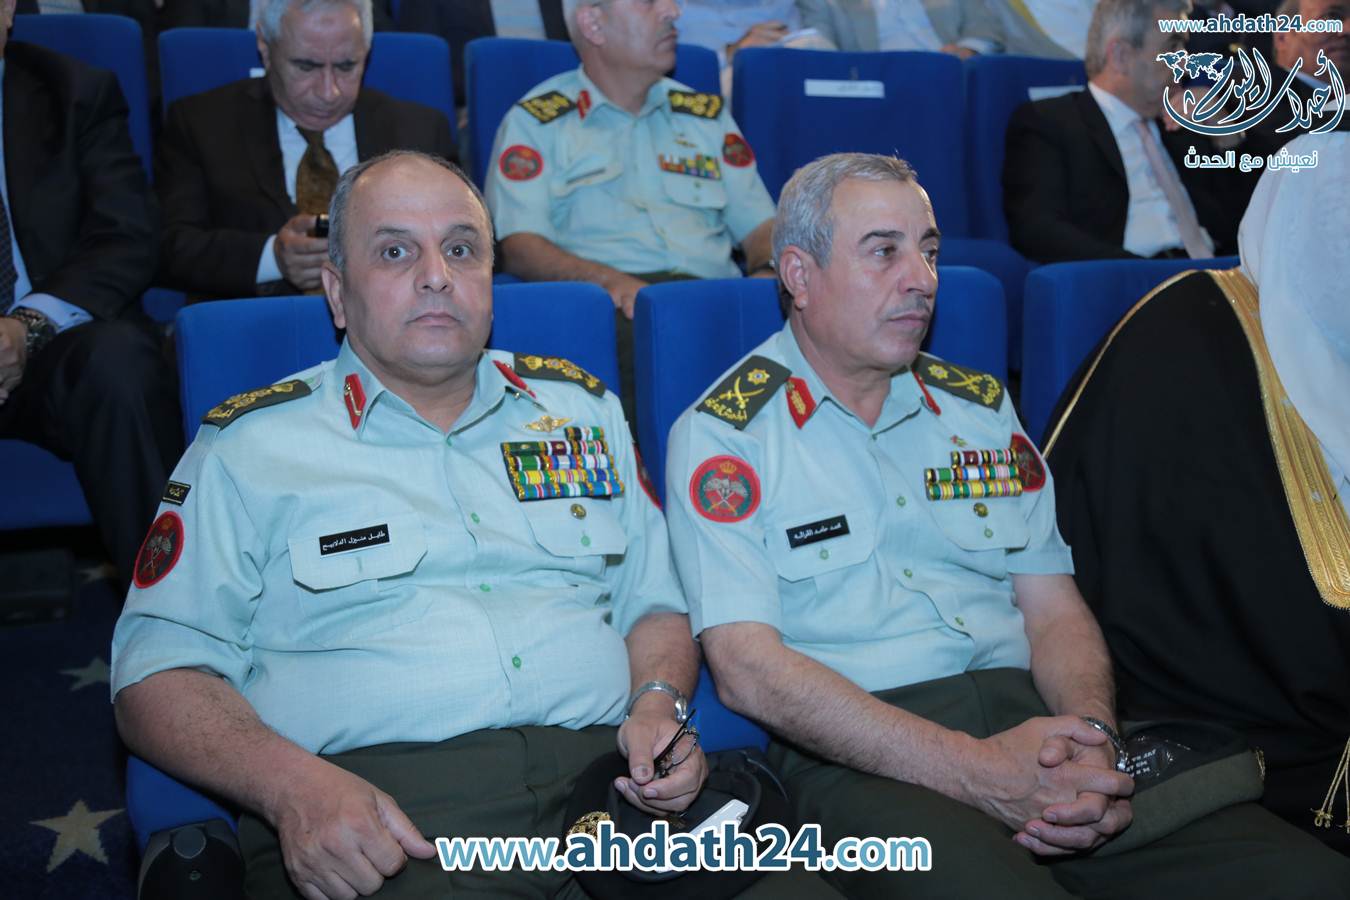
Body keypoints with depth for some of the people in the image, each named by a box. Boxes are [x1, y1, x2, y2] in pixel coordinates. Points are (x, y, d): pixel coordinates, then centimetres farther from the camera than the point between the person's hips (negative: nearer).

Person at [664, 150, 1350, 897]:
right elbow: (746, 669, -10)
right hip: (867, 758, -4)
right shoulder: (723, 434, 0)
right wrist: (975, 770, -17)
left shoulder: (980, 406, 17)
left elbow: (1054, 608, 14)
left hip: (1033, 721, 5)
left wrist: (1090, 736, -9)